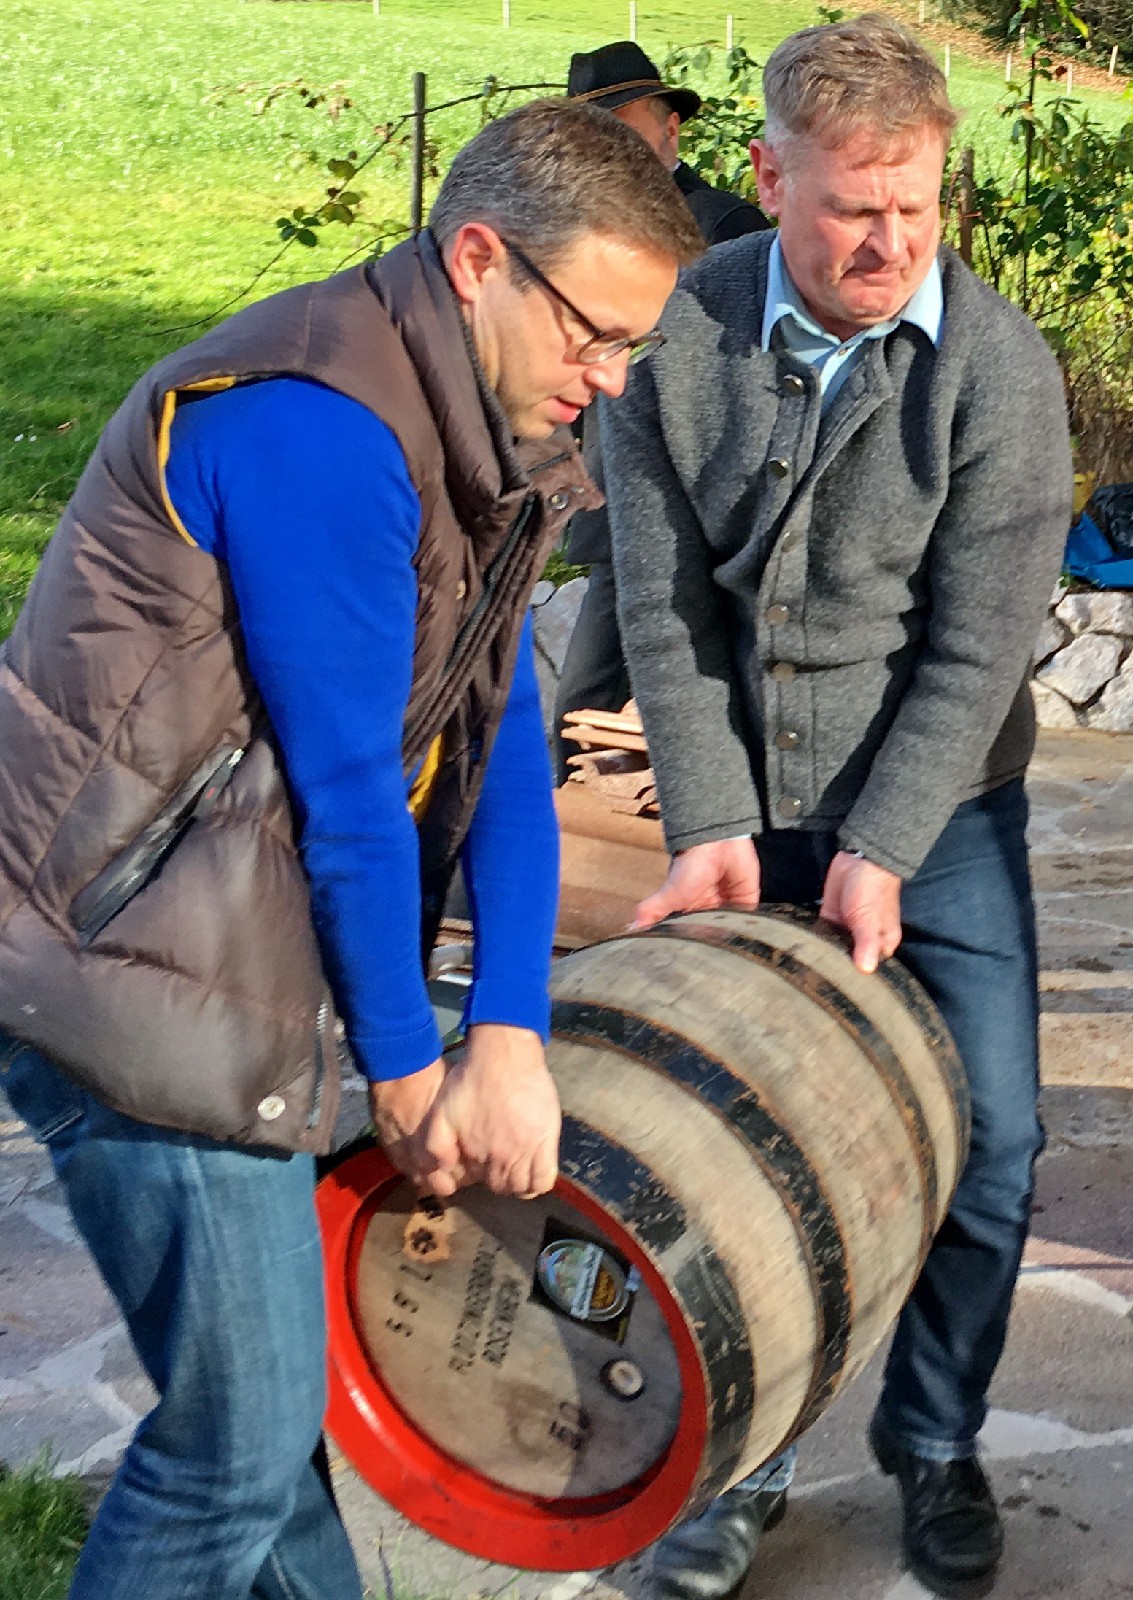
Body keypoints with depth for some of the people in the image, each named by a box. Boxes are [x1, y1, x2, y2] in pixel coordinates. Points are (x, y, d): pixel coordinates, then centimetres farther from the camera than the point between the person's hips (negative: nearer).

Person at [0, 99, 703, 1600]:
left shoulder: (483, 438, 8)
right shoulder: (316, 423, -23)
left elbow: (502, 737, 5)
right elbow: (346, 787, -19)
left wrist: (510, 1035, -3)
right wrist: (407, 1069, -8)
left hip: (212, 950, 9)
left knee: (266, 1355, 21)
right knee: (241, 1425, -2)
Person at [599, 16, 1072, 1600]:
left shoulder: (1002, 368, -14)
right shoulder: (673, 339, -9)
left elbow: (976, 648, -14)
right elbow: (663, 609, -7)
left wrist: (881, 850, -18)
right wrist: (713, 826, -13)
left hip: (936, 812, -1)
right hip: (743, 809, 1)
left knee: (989, 1138, 2)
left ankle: (936, 1446, 26)